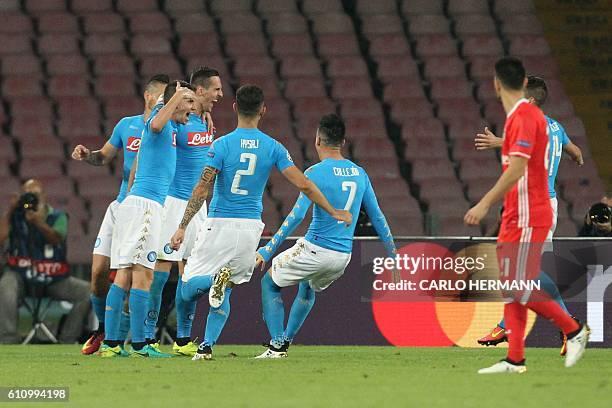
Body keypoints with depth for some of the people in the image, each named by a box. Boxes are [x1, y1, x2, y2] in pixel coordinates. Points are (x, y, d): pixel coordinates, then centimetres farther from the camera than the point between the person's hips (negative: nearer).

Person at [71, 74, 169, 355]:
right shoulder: (127, 126, 7)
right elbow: (104, 156, 21)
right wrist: (86, 155, 0)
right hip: (121, 207, 4)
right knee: (99, 271, 0)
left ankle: (118, 341, 1)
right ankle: (104, 329, 23)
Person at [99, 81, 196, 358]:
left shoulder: (172, 128, 23)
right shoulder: (162, 122, -6)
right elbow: (156, 124, -32)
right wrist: (177, 96, -21)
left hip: (131, 201, 10)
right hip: (146, 204, -10)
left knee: (124, 277, 6)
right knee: (142, 276, -10)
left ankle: (110, 342, 4)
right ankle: (139, 345, -12)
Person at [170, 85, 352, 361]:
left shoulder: (222, 145, -8)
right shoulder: (273, 147, 0)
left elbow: (201, 190, -12)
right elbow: (304, 185, -3)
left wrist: (182, 227, -7)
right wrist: (334, 212, 8)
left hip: (219, 224, -3)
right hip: (251, 227, 3)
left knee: (189, 287, 3)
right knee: (224, 293, 19)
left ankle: (217, 279, -28)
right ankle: (207, 346, 7)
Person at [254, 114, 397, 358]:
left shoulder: (316, 172, -12)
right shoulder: (359, 173, 7)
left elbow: (297, 215, -19)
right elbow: (377, 217, 11)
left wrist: (267, 250, -20)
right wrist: (393, 256, 18)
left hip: (315, 250, -6)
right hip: (344, 255, 6)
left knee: (269, 282, 15)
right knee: (308, 287, 35)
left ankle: (277, 345, 4)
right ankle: (286, 341, 36)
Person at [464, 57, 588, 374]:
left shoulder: (523, 117, -17)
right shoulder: (527, 115, 14)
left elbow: (517, 169, -25)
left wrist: (485, 204, -27)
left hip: (527, 219, -10)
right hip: (516, 217, 10)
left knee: (519, 288, -8)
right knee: (509, 287, 7)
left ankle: (574, 330, 4)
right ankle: (515, 359, 6)